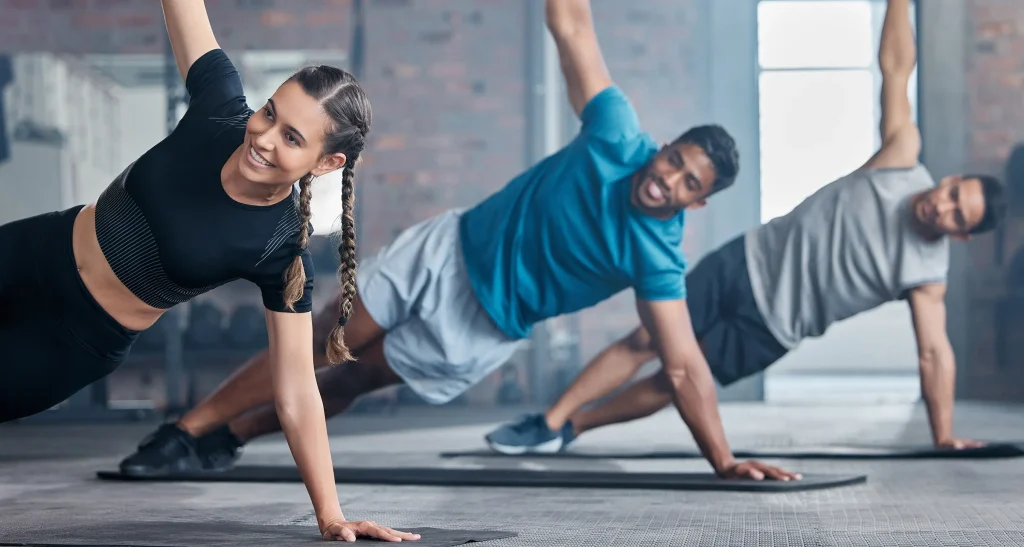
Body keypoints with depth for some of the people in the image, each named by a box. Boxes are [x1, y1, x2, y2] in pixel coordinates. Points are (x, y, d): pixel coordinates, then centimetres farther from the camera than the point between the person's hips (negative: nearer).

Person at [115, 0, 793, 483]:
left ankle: (225, 438, 21)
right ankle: (185, 432, 15)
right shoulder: (619, 138, -18)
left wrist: (723, 458, -27)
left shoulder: (659, 256, -21)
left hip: (484, 331, -1)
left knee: (350, 381, 3)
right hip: (449, 251, 1)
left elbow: (683, 358, -21)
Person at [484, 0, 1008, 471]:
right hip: (745, 263, 2)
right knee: (644, 341, 0)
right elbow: (895, 66, -9)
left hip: (769, 330, -2)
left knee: (674, 378, 3)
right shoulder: (902, 161, -9)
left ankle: (570, 426, 18)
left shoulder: (928, 275, -14)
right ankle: (551, 423, 10)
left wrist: (944, 438, -19)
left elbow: (935, 351, -14)